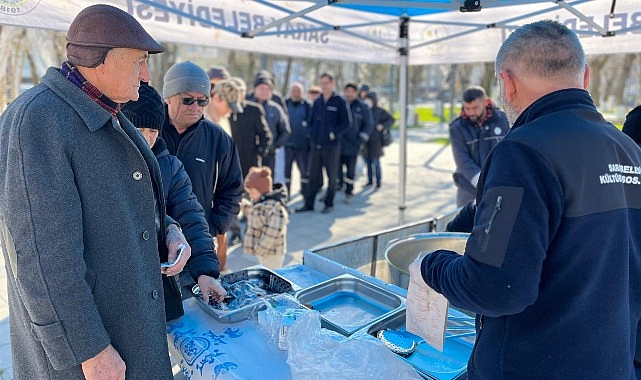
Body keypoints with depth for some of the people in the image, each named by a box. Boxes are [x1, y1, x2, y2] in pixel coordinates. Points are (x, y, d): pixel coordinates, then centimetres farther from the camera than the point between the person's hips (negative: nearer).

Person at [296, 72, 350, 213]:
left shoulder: (340, 102, -2)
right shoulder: (317, 102, 13)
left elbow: (346, 122, -3)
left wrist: (334, 133, -12)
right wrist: (312, 135, 6)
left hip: (331, 145, -4)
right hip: (316, 145, 4)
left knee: (331, 176, 5)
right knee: (314, 176, 5)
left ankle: (329, 204, 16)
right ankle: (309, 204, 11)